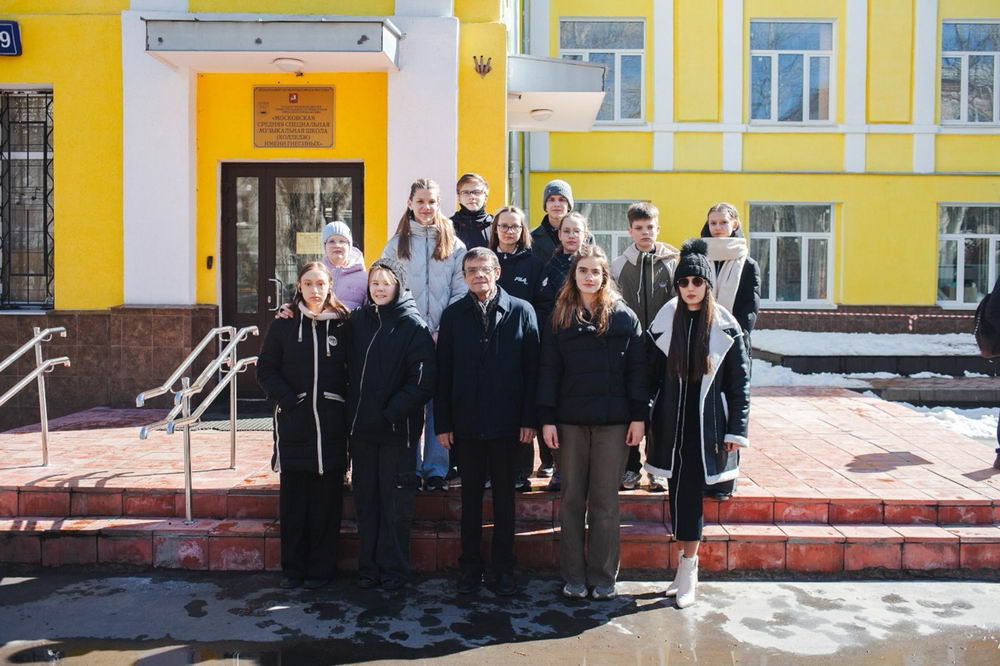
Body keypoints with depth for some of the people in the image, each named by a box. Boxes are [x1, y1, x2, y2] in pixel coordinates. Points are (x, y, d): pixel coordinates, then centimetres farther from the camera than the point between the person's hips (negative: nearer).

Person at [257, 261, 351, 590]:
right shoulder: (284, 324, 5)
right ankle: (292, 567, 18)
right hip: (293, 423, 0)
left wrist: (343, 404, -5)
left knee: (326, 498, 4)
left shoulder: (342, 324, 4)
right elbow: (265, 369, 3)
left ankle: (321, 567, 16)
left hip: (331, 424, 0)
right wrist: (288, 400, -10)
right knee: (292, 497, 5)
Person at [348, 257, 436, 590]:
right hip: (362, 427, 4)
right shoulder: (358, 319, 7)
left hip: (397, 429, -4)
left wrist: (391, 413, -17)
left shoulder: (413, 326, -7)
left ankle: (393, 569, 17)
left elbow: (422, 382, -12)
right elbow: (350, 367, 14)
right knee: (365, 500, 12)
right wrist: (354, 411, 1)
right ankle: (368, 566, 24)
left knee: (395, 502, 4)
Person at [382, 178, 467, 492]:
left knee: (438, 401, 2)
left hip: (443, 336, 0)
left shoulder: (454, 245, 8)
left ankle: (436, 469, 10)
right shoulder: (397, 244, 10)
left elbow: (461, 292, 2)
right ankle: (410, 469, 12)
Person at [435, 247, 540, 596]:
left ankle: (504, 568, 21)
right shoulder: (453, 315, 5)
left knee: (504, 496, 9)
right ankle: (470, 567, 23)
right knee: (470, 497, 11)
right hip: (466, 423, 1)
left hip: (506, 423, -1)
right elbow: (443, 372, 4)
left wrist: (529, 419, -7)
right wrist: (442, 422, -1)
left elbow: (532, 368, -2)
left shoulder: (521, 311, 1)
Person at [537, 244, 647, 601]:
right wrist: (547, 419, -1)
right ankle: (573, 576, 18)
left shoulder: (624, 317, 5)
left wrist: (638, 416, -4)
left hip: (613, 421, -1)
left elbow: (637, 368, 2)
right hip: (571, 421, 1)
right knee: (572, 498, 7)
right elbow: (549, 371, 5)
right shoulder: (559, 319, 7)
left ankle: (603, 577, 17)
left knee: (605, 500, 5)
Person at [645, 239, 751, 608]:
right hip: (671, 424, 2)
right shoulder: (665, 322, 3)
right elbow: (651, 374, 6)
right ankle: (687, 566, 18)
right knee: (679, 494, 5)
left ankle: (687, 570, 4)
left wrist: (737, 429, -5)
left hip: (708, 425, -2)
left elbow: (740, 381, 0)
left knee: (689, 494, -6)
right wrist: (643, 418, 1)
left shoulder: (726, 327, -1)